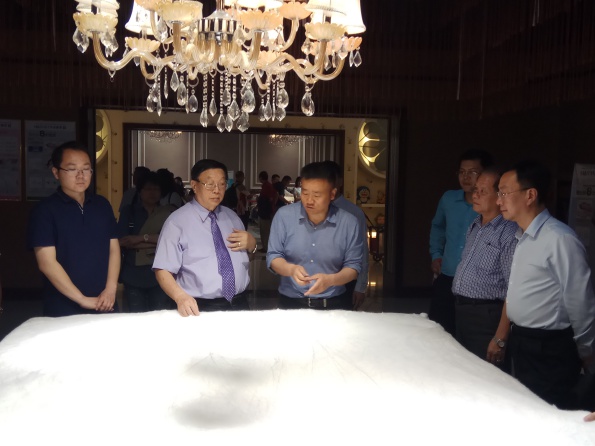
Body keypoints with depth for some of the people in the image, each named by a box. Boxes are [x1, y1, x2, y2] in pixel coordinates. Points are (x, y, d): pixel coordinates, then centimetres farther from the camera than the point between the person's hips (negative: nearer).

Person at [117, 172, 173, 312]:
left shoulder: (168, 212, 7)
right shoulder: (128, 211, 9)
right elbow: (122, 241, -3)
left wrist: (143, 238, -12)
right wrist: (158, 242, -9)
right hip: (134, 275, 1)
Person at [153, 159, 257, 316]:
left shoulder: (232, 216, 10)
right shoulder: (177, 221, -9)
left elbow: (248, 256, 19)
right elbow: (163, 270, -13)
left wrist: (251, 243, -3)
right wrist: (181, 297, -30)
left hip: (239, 304, 5)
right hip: (201, 309, -5)